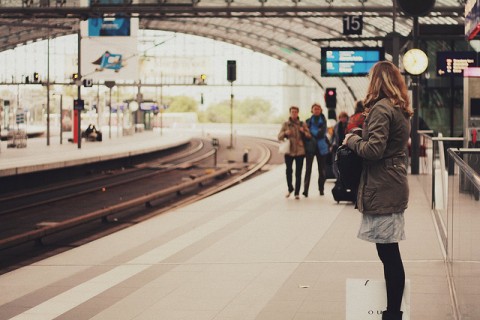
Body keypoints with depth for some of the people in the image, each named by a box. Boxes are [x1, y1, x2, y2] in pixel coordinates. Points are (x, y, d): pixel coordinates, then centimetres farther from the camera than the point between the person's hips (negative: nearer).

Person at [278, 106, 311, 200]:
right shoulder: (285, 124, 6)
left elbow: (309, 136, 7)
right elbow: (279, 137, 4)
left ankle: (297, 193, 2)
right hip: (289, 151, 0)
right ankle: (290, 188, 25)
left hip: (300, 151, 0)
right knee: (288, 171, 1)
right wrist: (285, 133, -16)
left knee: (298, 173, -2)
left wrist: (304, 132, -13)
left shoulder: (302, 124, 6)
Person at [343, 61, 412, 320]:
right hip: (394, 188, 10)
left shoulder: (381, 109, -14)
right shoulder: (401, 110, 16)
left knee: (389, 253, -6)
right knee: (389, 252, 12)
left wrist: (352, 139, -5)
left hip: (381, 191, -10)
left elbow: (374, 149, -21)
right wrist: (360, 138, 15)